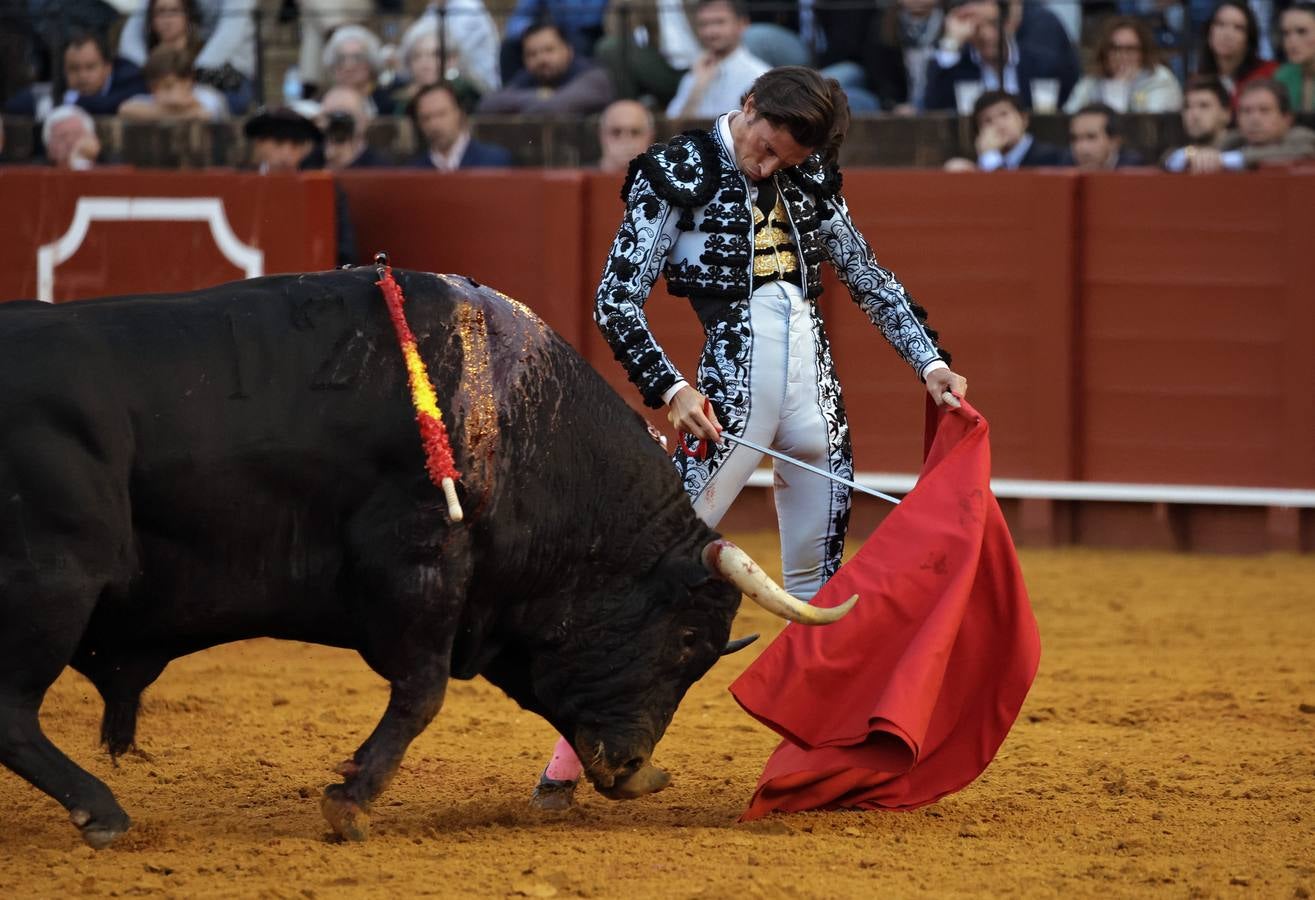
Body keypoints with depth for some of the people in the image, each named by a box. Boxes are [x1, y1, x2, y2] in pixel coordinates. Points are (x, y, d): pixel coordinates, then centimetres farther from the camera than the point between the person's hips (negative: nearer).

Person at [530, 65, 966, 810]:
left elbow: (871, 279, 22)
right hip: (732, 387, -5)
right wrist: (670, 388, -14)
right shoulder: (678, 172, -1)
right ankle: (571, 755, -8)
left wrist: (930, 362, 15)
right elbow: (618, 301, -3)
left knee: (819, 584, 10)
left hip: (816, 391, 5)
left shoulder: (809, 179, 12)